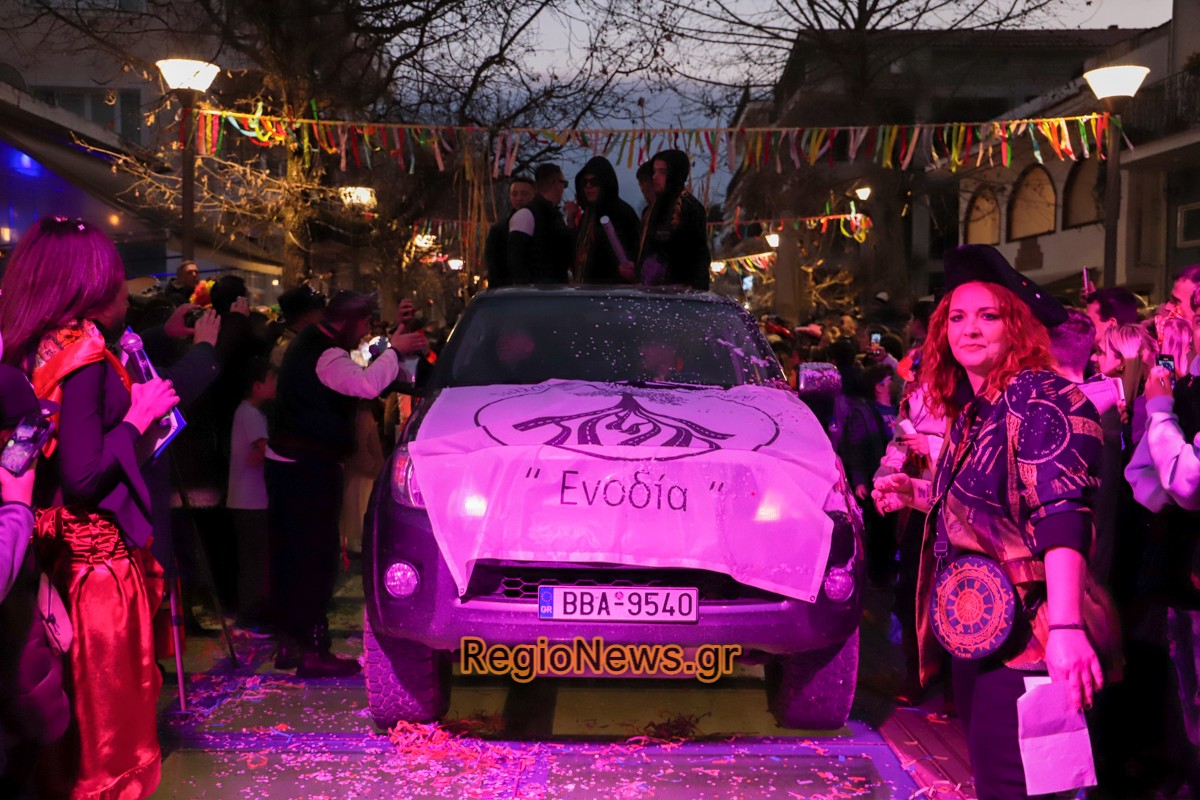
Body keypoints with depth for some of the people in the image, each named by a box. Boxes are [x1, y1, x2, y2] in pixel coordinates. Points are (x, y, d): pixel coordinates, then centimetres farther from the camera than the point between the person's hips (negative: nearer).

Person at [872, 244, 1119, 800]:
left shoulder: (1039, 396, -15)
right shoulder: (971, 409, 12)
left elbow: (1061, 513, -27)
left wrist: (1066, 627, -37)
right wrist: (918, 495, 10)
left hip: (1023, 640, -9)